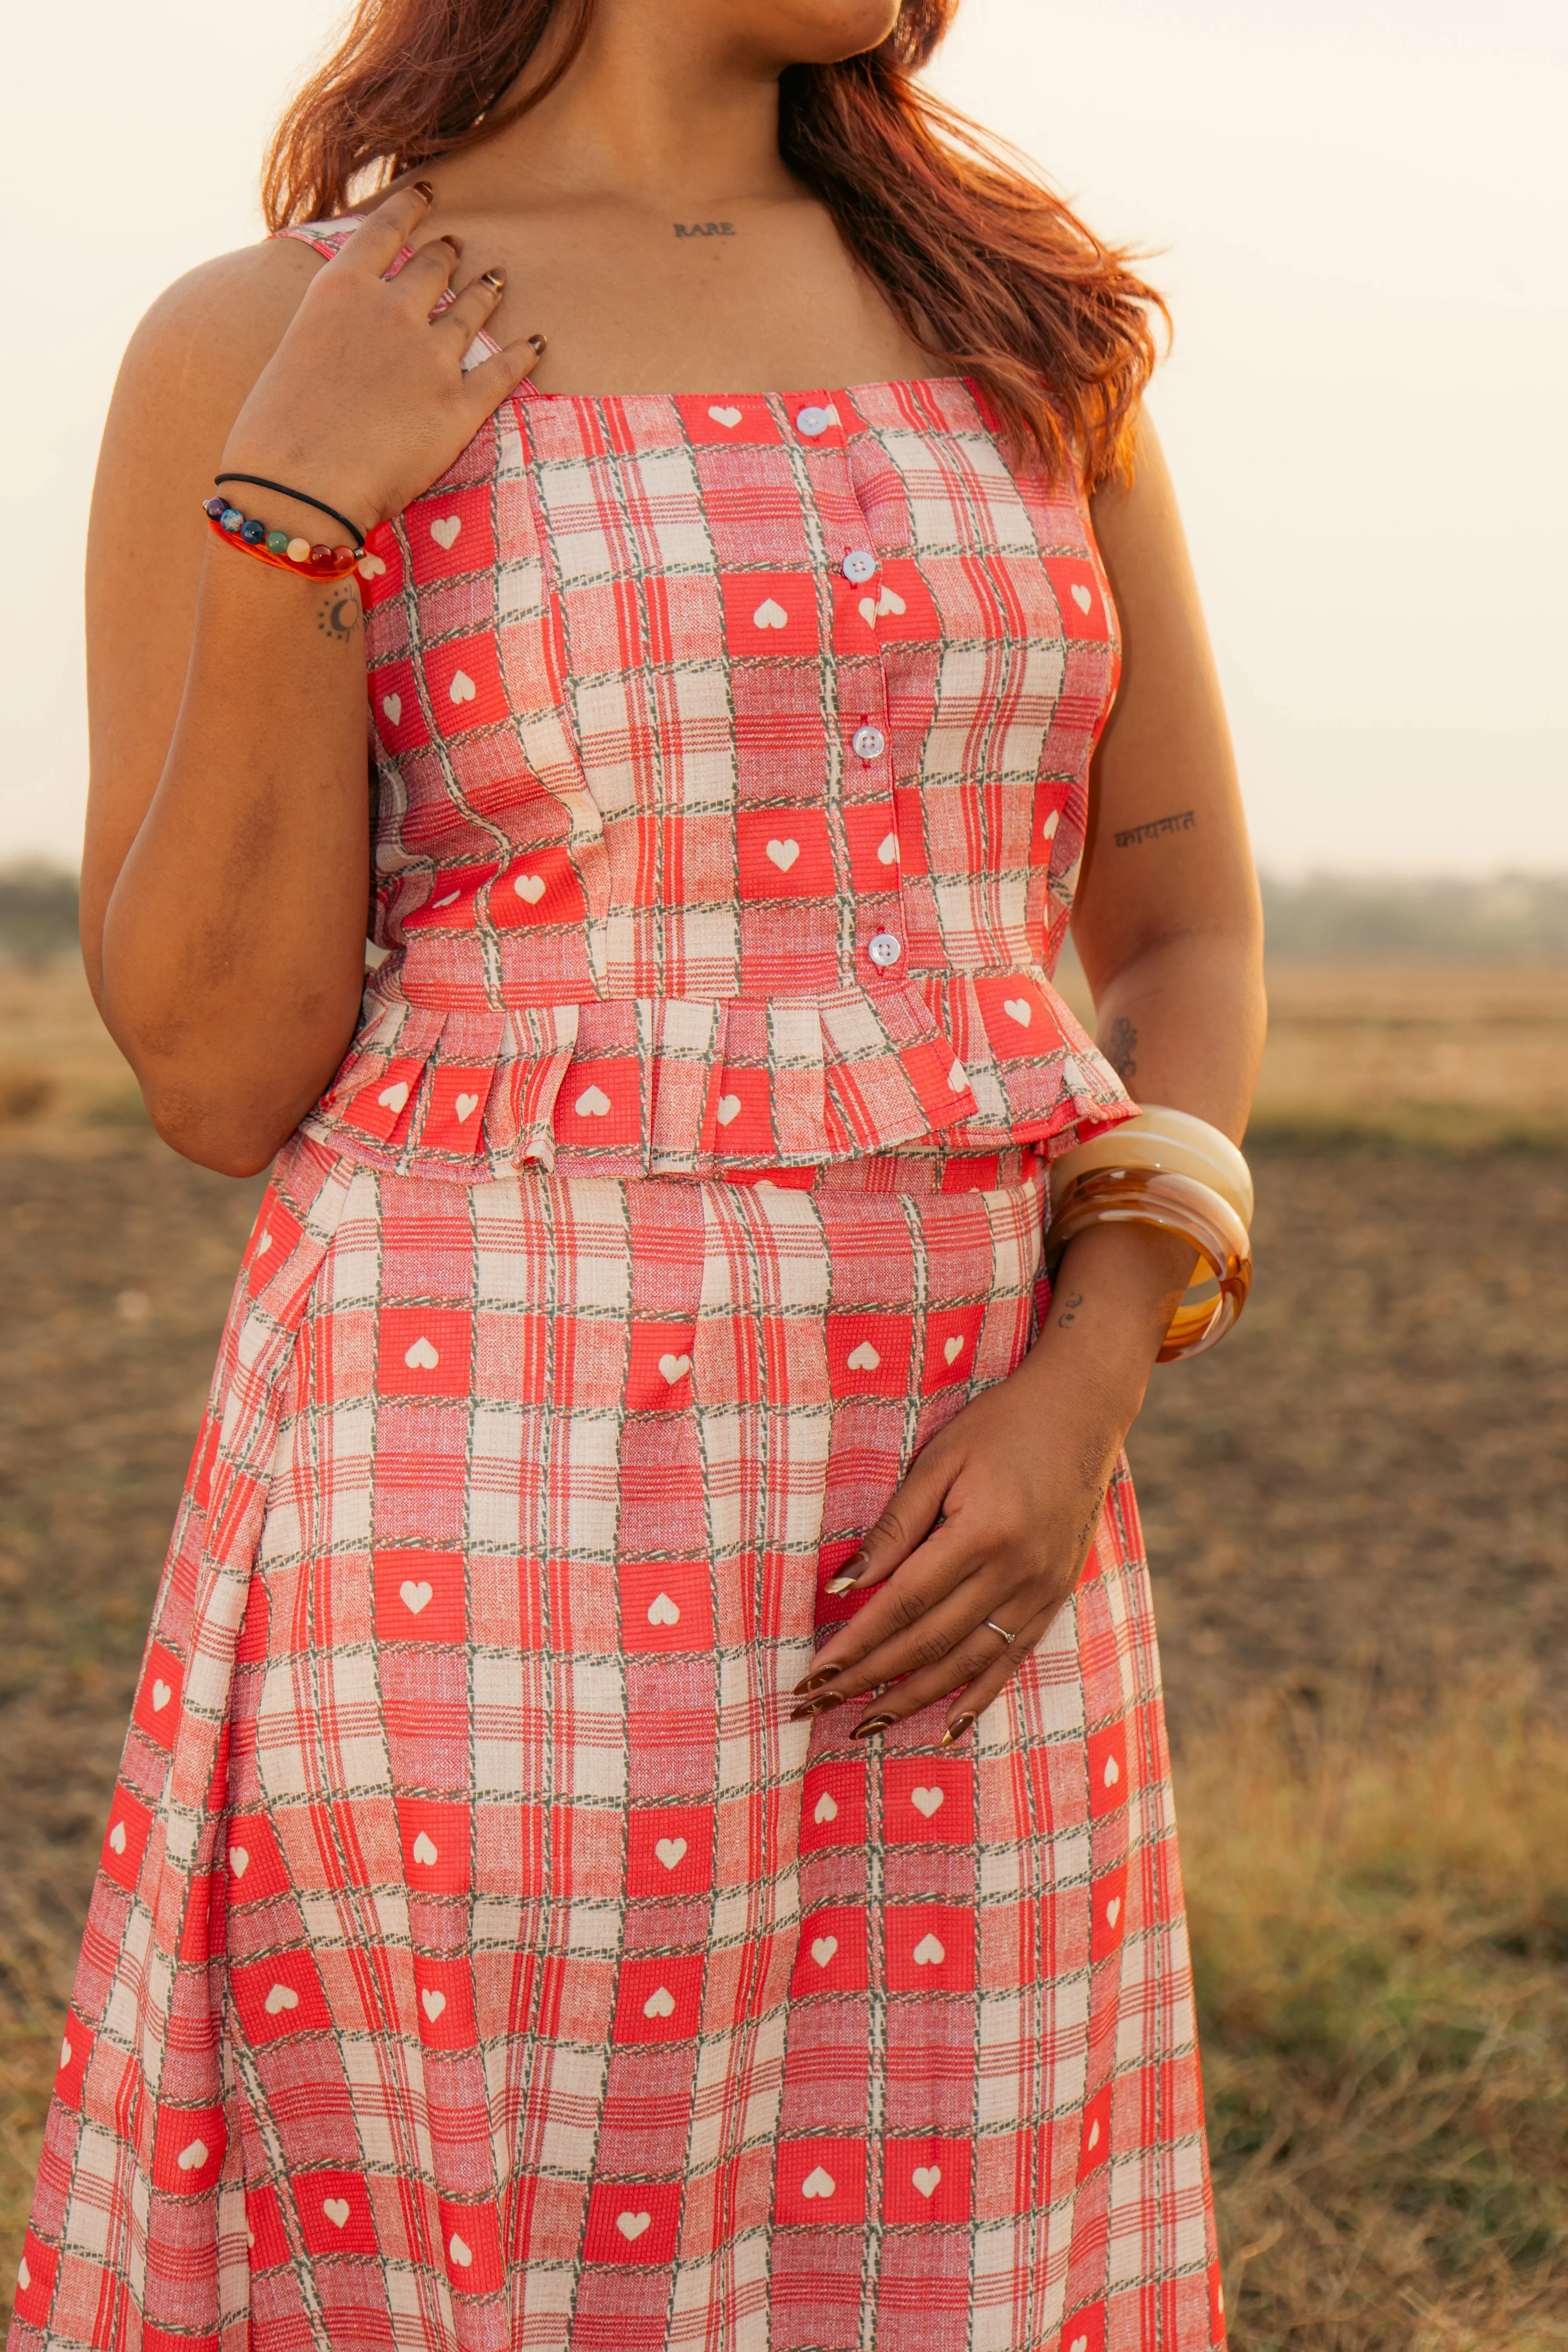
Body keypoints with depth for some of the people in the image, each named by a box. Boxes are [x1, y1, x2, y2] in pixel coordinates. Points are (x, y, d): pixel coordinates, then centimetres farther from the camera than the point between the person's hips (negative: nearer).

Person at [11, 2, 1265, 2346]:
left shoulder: (1019, 317, 9)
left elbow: (1185, 928, 10)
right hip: (492, 1513, -4)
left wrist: (1092, 1383, -7)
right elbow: (219, 1080, -5)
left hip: (942, 1544, 4)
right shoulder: (250, 358, -2)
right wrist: (291, 522, -15)